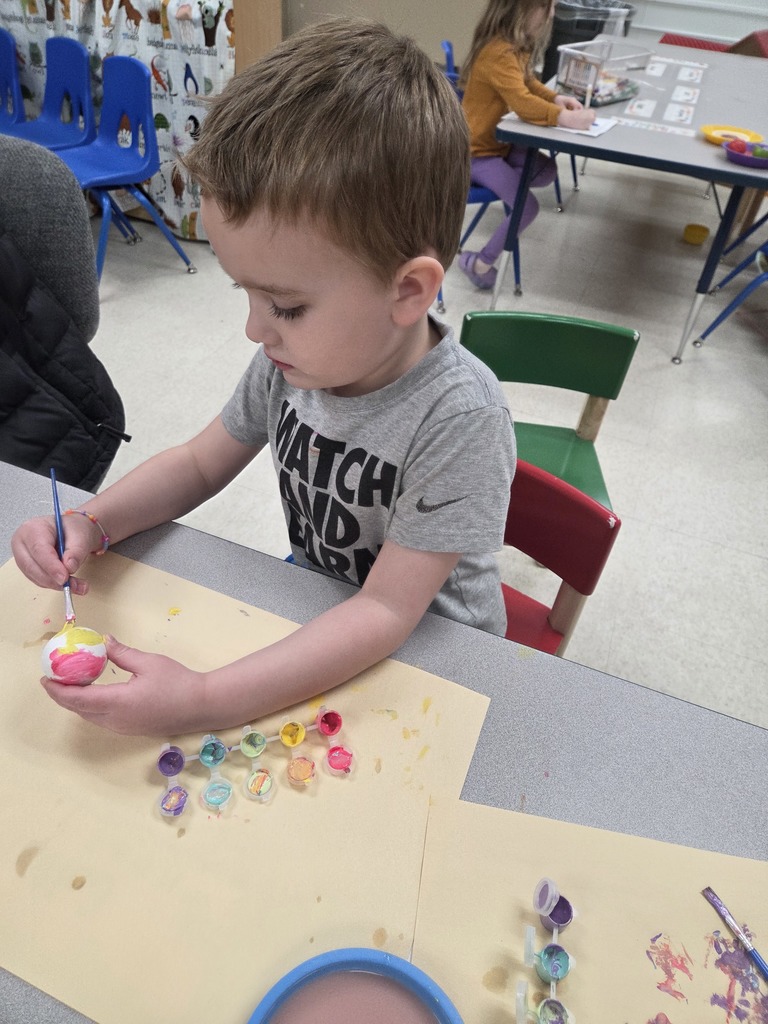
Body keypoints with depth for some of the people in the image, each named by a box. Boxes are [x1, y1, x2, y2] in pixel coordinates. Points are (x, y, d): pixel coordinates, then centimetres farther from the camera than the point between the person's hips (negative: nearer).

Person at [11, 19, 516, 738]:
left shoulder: (458, 418, -31)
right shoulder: (295, 357, -12)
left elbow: (385, 614, -29)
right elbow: (199, 462, 3)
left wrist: (204, 701, -34)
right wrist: (87, 527, -13)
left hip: (428, 652, -4)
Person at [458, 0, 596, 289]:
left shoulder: (517, 45, 5)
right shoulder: (499, 52, -25)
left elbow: (527, 82, 15)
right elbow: (523, 103, -33)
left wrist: (556, 98, -2)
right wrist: (566, 118, -36)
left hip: (498, 140, 10)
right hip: (476, 151, -9)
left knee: (547, 170, 8)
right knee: (528, 207, -16)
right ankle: (480, 264, -3)